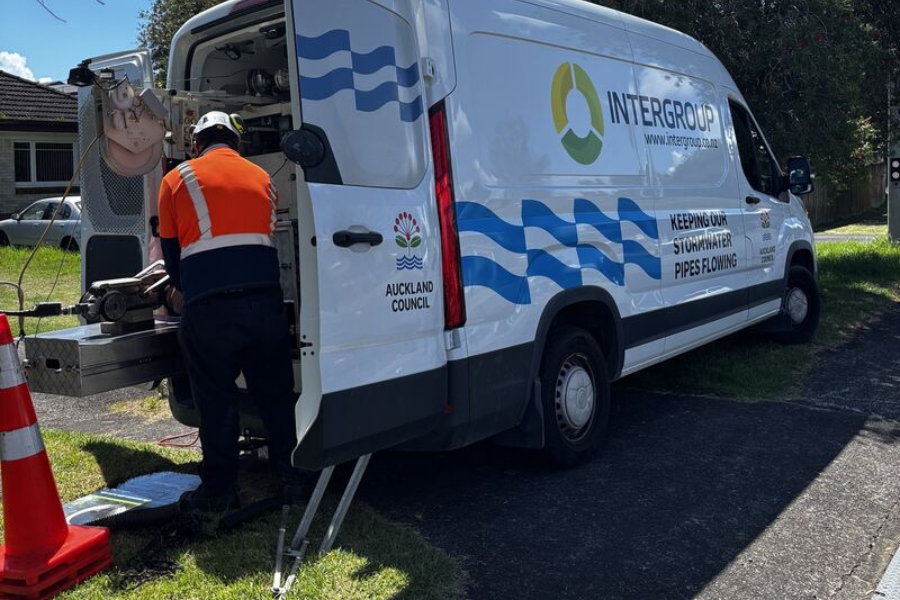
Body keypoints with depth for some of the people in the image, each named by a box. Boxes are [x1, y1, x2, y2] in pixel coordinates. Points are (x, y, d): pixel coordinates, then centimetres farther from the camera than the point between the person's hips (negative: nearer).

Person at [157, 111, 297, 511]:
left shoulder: (178, 179, 7)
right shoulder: (262, 178, 17)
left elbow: (170, 248, 14)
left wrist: (182, 289, 34)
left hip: (208, 308, -3)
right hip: (265, 300, 3)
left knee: (216, 400, 7)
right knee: (275, 393, 15)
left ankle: (219, 491, 16)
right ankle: (292, 471, 26)